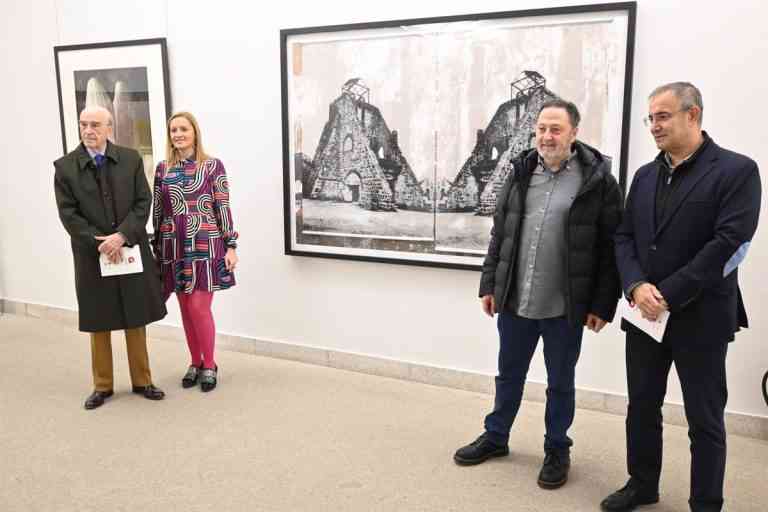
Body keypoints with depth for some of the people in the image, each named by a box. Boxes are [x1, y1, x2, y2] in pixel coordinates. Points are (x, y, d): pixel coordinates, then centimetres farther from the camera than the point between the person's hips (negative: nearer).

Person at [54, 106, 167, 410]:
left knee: (136, 319, 9)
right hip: (92, 255, 0)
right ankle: (102, 385, 23)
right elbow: (68, 214, -5)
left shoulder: (131, 159, 1)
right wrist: (100, 242, -16)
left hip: (131, 250, 1)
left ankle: (142, 381, 21)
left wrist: (122, 236, -16)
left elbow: (143, 202, -3)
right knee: (98, 322, 9)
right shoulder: (64, 166, -1)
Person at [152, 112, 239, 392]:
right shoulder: (162, 169, 8)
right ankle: (195, 362, 25)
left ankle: (210, 365, 12)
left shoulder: (213, 165, -3)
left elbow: (223, 208, -4)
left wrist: (231, 246, -8)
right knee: (186, 309, 10)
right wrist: (157, 249, 11)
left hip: (204, 244, -4)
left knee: (199, 308, -6)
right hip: (174, 247, 4)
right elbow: (157, 211, 11)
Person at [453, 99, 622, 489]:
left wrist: (602, 304, -8)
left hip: (565, 307, -4)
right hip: (514, 300, 4)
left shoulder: (598, 179, -8)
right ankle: (495, 437, 39)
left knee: (560, 383, 13)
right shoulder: (521, 172, 5)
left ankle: (557, 450, 33)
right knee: (508, 375, 20)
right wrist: (489, 284, 7)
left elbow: (611, 247, -7)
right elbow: (499, 233, 9)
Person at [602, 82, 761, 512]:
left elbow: (730, 243, -17)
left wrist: (668, 296, -18)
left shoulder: (737, 170, -7)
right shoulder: (645, 176, 11)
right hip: (643, 313, 6)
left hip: (700, 317, -5)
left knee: (705, 419, 7)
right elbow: (625, 238, 7)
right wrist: (637, 286, -12)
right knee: (642, 406, 15)